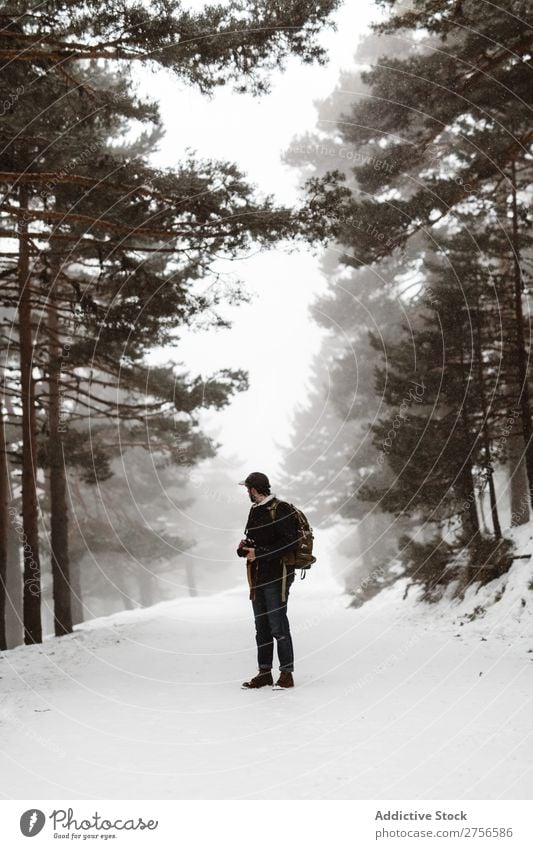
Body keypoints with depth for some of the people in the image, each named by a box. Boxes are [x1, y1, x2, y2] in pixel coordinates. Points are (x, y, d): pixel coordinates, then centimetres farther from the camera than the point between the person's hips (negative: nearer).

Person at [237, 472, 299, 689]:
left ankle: (287, 673, 0)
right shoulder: (255, 511, 16)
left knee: (278, 626, -8)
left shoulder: (280, 510, -11)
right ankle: (264, 673, 19)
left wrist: (259, 553, -18)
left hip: (276, 576, -9)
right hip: (258, 577, 9)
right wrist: (244, 547, -2)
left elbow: (289, 542, -17)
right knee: (261, 627, 11)